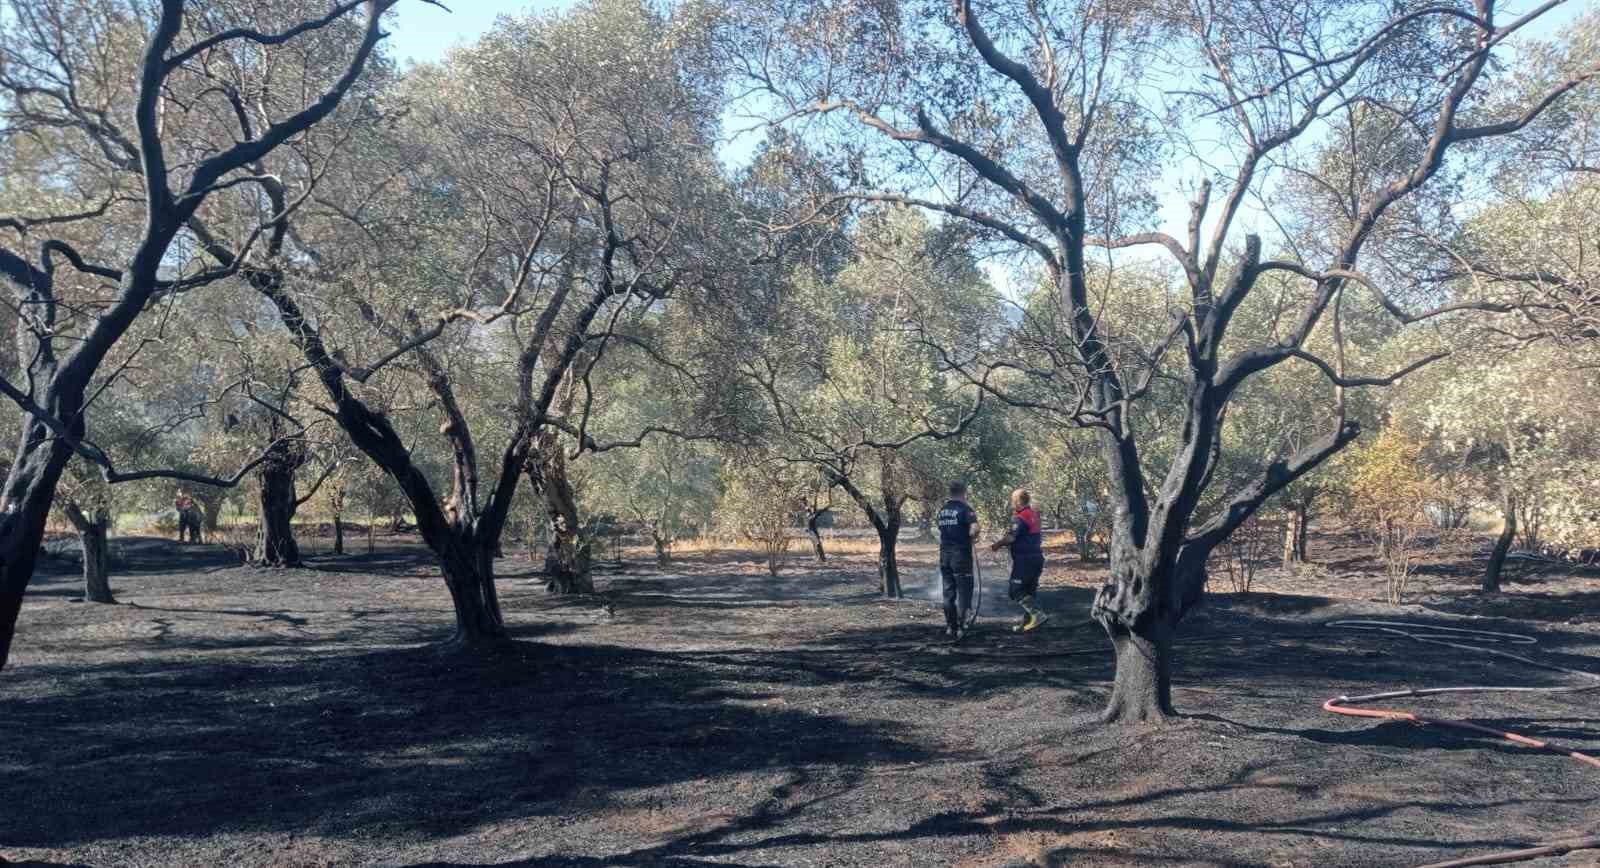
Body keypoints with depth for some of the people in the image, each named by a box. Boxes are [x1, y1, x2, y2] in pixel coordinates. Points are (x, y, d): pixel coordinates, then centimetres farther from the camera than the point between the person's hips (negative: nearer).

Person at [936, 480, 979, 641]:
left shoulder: (942, 510, 10)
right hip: (961, 555, -6)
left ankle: (950, 626, 17)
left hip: (944, 554, 6)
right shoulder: (965, 509, -11)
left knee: (948, 592, 12)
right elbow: (974, 528, -25)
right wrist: (972, 538, -7)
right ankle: (960, 626, -3)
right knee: (963, 591, 1)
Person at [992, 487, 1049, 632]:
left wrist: (997, 544, -10)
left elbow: (1011, 537, -25)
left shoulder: (1020, 518, -15)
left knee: (1014, 590, -4)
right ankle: (1026, 623, 17)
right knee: (1028, 591, 14)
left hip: (1024, 560, -9)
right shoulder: (1034, 514, 13)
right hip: (1037, 558, 9)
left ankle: (1038, 614, -15)